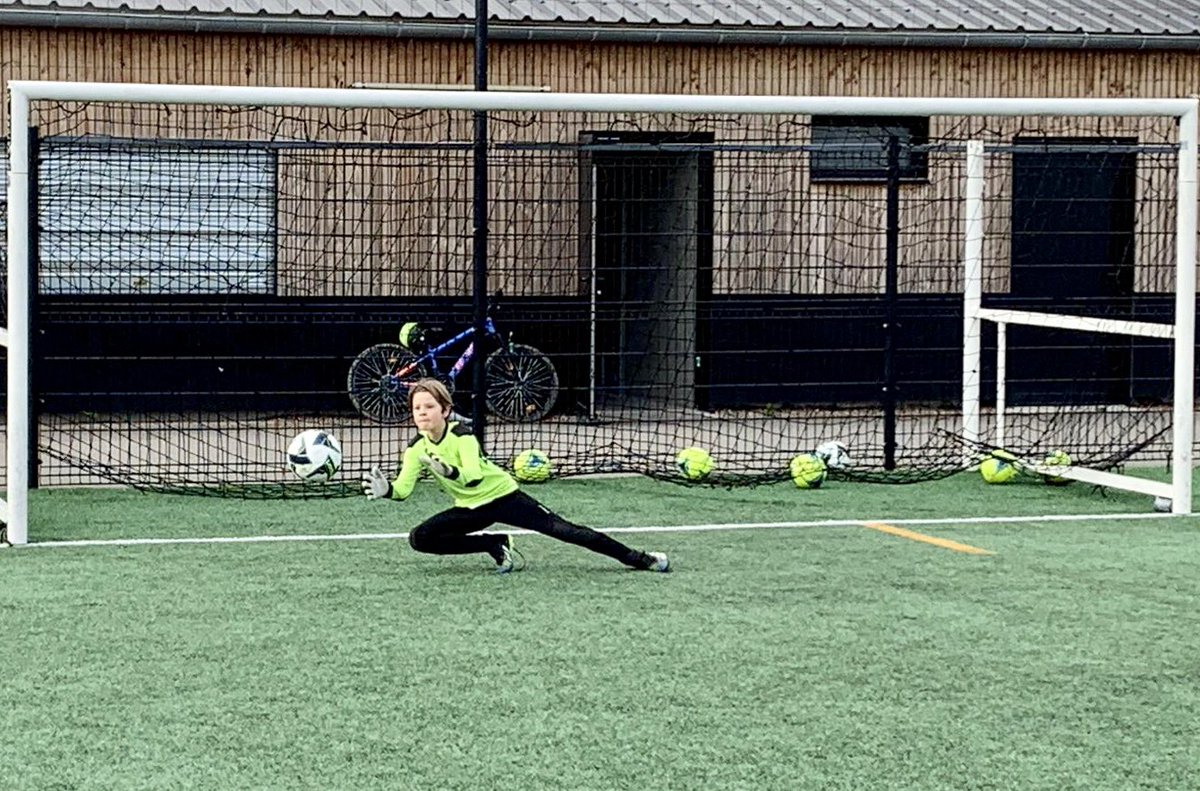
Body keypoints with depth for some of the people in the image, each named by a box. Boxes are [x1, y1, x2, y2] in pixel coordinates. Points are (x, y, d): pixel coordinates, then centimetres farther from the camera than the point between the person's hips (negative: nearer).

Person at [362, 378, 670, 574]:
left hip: (503, 495, -5)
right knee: (419, 538, -14)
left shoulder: (461, 435, -22)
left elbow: (473, 477, -37)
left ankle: (639, 558, -13)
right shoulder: (417, 448, -7)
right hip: (471, 509, 5)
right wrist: (386, 490, -37)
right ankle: (497, 546, -1)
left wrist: (448, 471, -57)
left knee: (562, 529, -18)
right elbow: (403, 488, -15)